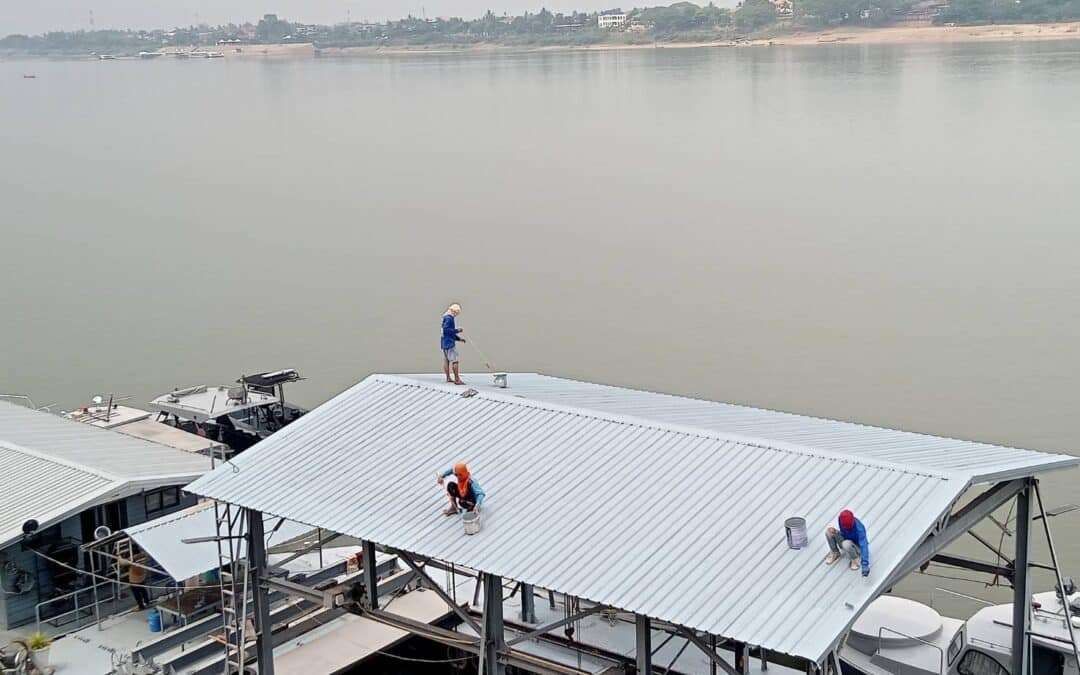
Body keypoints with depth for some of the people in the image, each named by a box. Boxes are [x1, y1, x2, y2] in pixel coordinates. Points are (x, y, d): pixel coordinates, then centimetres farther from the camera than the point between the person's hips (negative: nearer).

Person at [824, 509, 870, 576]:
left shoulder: (859, 529, -36)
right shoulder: (841, 519, -20)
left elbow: (864, 546, -41)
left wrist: (865, 565, -48)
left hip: (856, 548, -5)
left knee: (846, 544, -40)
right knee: (828, 530, -18)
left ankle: (855, 559, -7)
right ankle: (835, 553, 5)